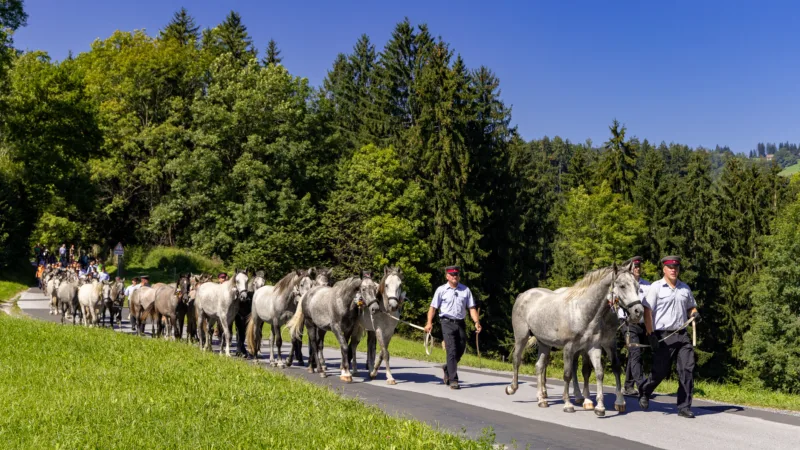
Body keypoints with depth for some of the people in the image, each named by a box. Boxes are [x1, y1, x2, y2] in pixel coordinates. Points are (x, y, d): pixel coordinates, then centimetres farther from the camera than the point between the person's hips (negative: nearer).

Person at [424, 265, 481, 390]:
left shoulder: (465, 290, 8)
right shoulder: (441, 290, 1)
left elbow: (471, 307, 7)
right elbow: (433, 307, -1)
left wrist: (477, 321, -7)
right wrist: (429, 322, -12)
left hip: (461, 323, 4)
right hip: (447, 323, -4)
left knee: (460, 351, 11)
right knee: (452, 350, -10)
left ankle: (447, 369, 38)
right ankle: (453, 380, -7)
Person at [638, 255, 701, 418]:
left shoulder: (685, 288, 13)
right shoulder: (656, 287, -3)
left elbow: (691, 306, 26)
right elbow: (647, 311, -7)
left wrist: (695, 313, 1)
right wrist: (651, 334, -14)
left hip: (682, 335, 4)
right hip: (663, 336, -4)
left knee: (687, 369, -4)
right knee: (660, 371, 0)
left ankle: (684, 407, 3)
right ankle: (644, 392, 29)